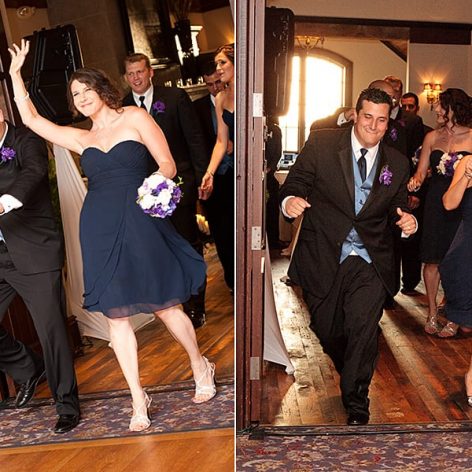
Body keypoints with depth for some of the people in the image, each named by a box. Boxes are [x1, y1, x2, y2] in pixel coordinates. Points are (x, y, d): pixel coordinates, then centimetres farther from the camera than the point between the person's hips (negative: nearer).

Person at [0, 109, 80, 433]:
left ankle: (67, 404, 16)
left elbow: (34, 171, -27)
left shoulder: (27, 141, -5)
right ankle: (28, 370, 32)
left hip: (35, 254, -5)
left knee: (51, 330, -2)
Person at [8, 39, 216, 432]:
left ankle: (201, 368, 25)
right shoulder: (81, 139, 17)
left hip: (140, 224, -4)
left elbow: (168, 165, 1)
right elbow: (32, 119, 16)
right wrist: (16, 74, 16)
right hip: (100, 232, 4)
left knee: (165, 306, 0)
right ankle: (138, 399, 13)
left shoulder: (134, 118, 5)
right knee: (116, 315, 2)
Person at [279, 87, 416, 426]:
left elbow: (397, 210, 15)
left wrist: (407, 222, -9)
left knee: (363, 326, -17)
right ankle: (350, 374, 44)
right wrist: (290, 200, -26)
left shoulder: (397, 163, 8)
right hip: (323, 256, 0)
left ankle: (357, 405, 3)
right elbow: (296, 182, -2)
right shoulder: (321, 144, -1)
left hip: (369, 261, 0)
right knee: (326, 329, 12)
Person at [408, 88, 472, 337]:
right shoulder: (432, 137, 9)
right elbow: (421, 170, 7)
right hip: (435, 204, 3)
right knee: (432, 260, 5)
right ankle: (432, 313, 20)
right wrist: (415, 181, -12)